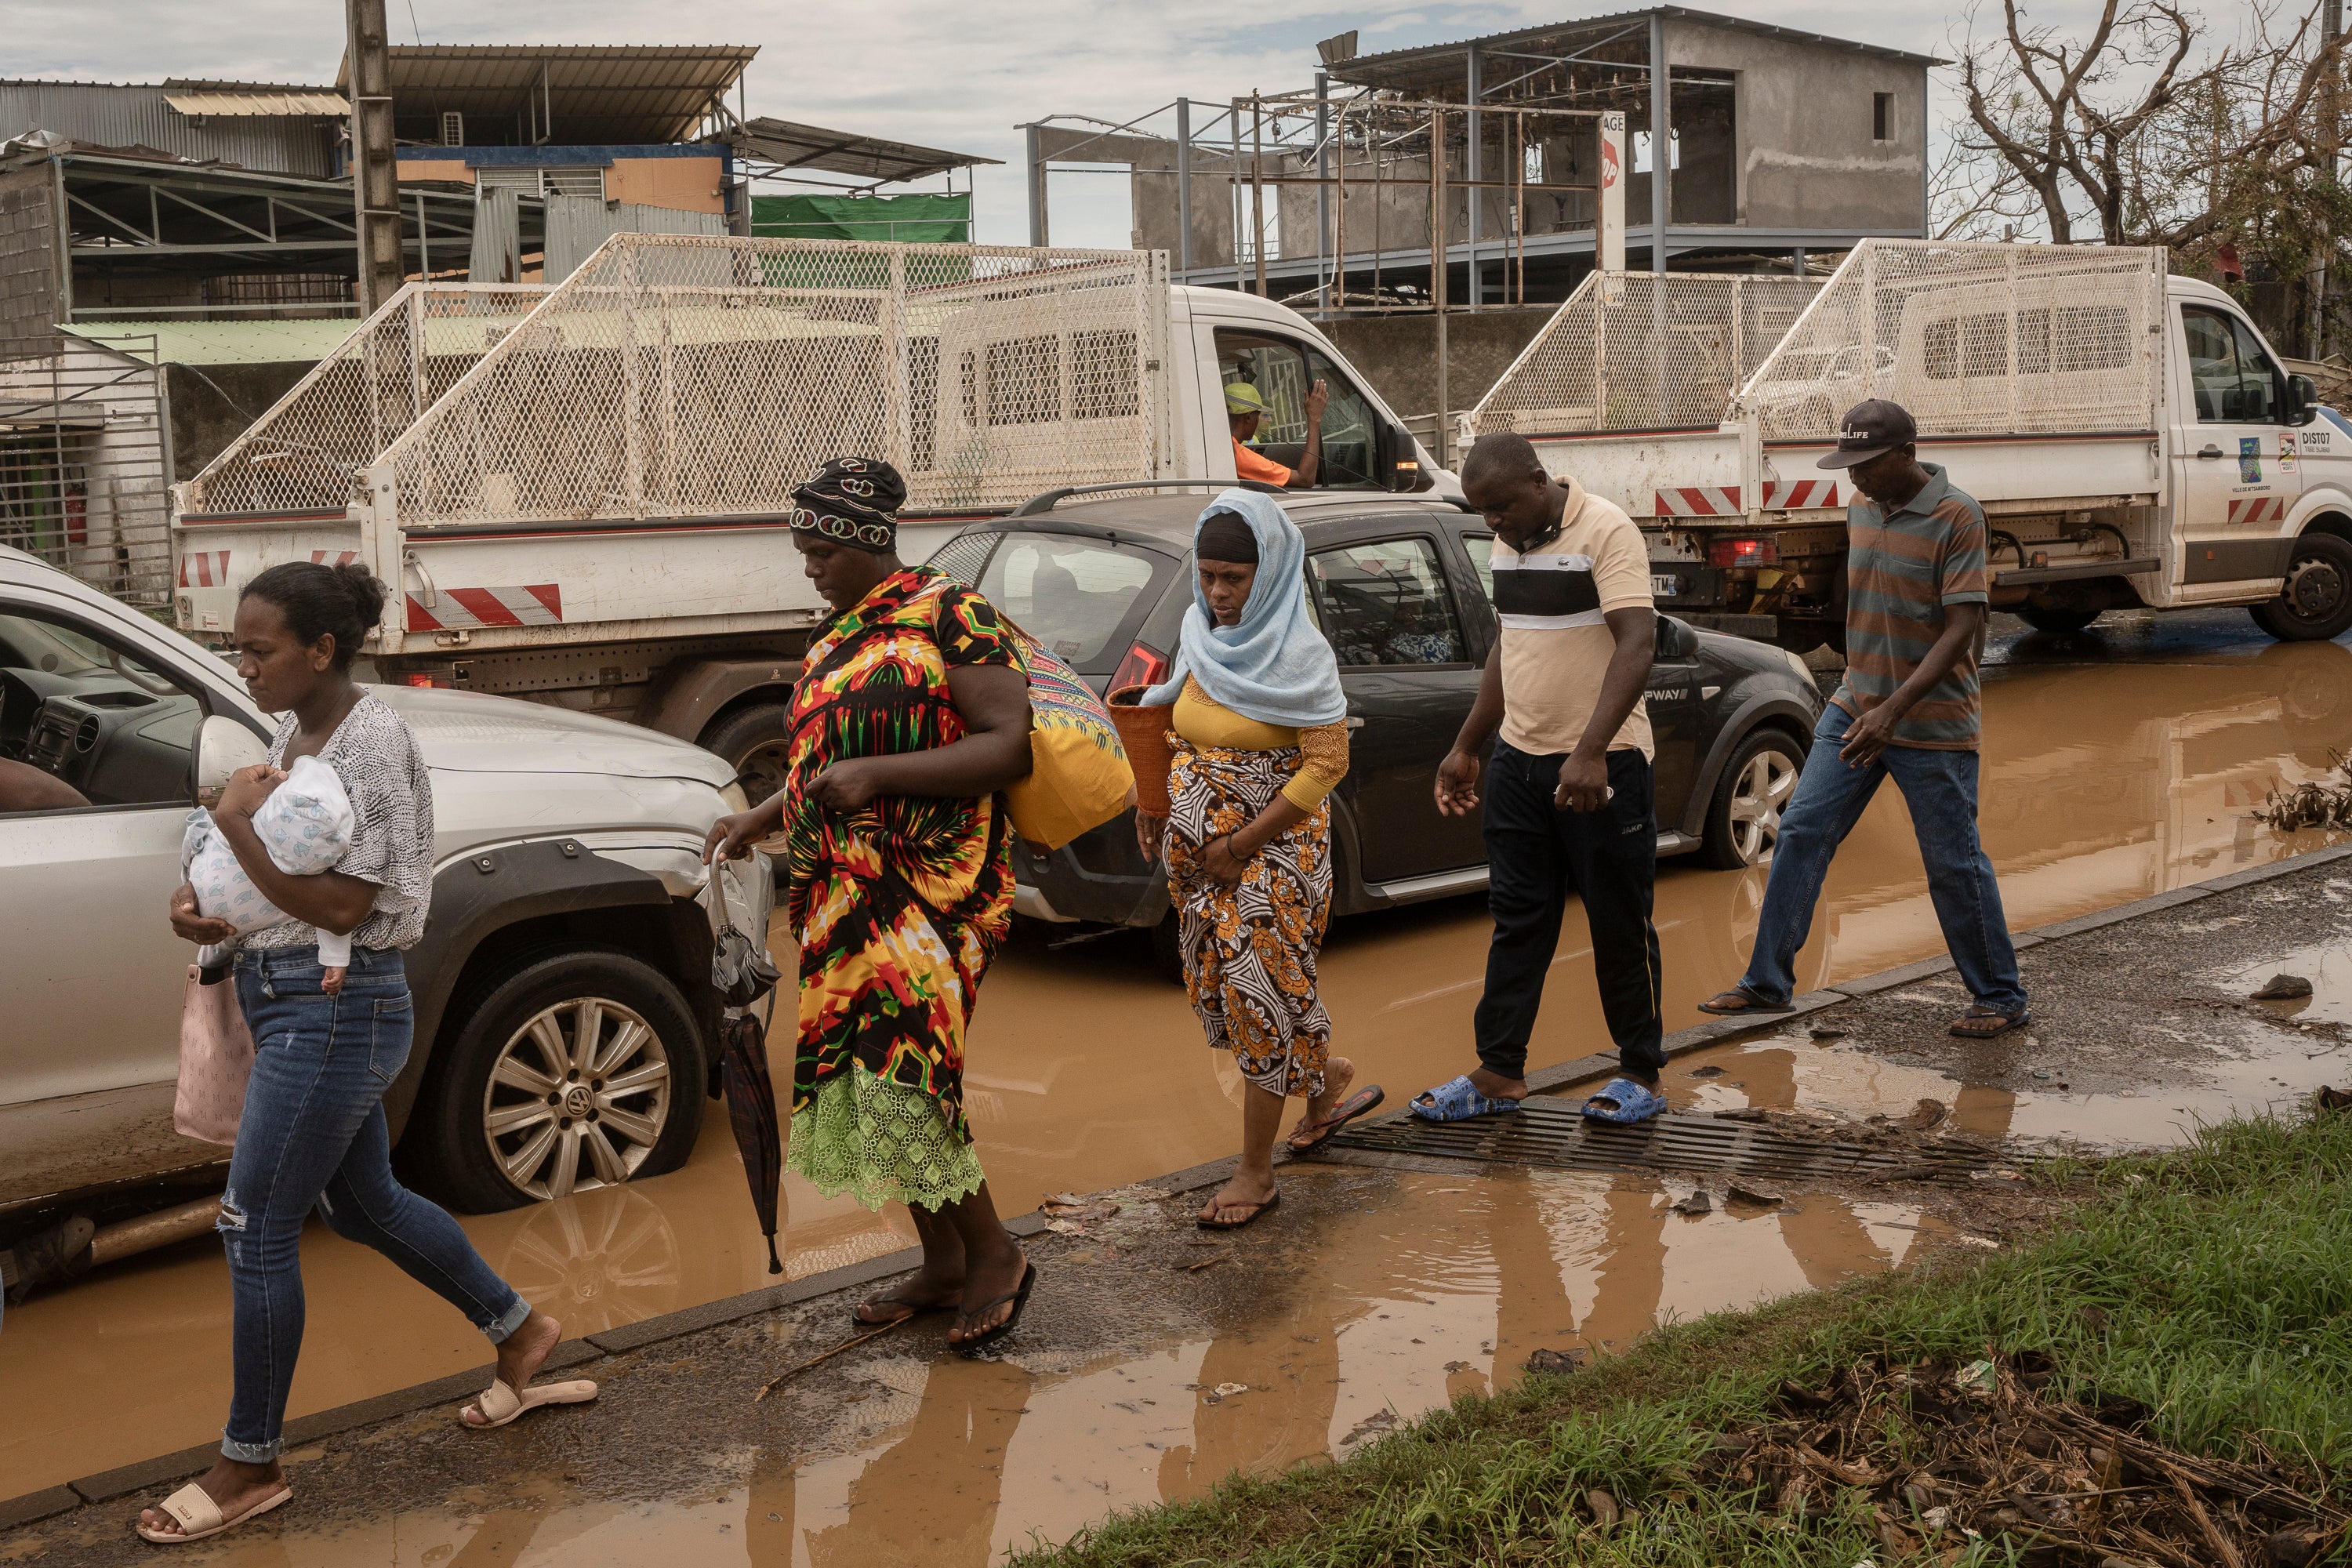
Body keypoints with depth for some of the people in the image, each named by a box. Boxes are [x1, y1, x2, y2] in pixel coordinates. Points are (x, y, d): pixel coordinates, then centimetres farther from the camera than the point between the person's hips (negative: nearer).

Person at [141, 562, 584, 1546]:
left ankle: (251, 1465, 12)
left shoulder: (371, 743, -19)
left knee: (256, 1230, -2)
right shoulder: (294, 733, 8)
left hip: (332, 1009, -10)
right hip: (292, 1002, 10)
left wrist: (238, 823, -20)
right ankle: (518, 1331, 38)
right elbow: (267, 861, 18)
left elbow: (340, 905, -21)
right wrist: (198, 897, -1)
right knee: (364, 1202, 21)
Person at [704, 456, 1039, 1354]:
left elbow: (1010, 746, -16)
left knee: (895, 1075, -15)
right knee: (860, 1073, 8)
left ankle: (994, 1253, 1)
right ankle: (943, 1264, 19)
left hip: (928, 890, -8)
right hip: (842, 893, 8)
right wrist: (761, 819, 17)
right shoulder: (836, 635, 18)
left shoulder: (950, 616, -8)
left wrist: (878, 776, -22)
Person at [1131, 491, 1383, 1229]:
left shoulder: (1298, 654, -15)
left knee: (1257, 988, -3)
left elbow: (1328, 760, -17)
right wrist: (1156, 807, 1)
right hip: (1198, 849, 7)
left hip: (1273, 849, -7)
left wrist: (1242, 842, -18)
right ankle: (1329, 1080, 37)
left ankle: (1256, 1173, 8)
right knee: (1220, 986, 13)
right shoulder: (1200, 637, 5)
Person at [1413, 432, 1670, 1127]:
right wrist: (1465, 747, 20)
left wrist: (1591, 752, -33)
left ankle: (1641, 1075, 16)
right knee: (1517, 921, 10)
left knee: (1620, 926, 3)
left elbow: (1637, 643, -24)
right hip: (1519, 759, 7)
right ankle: (1499, 1073, 17)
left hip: (1601, 765, -7)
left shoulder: (1605, 532, -15)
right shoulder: (1510, 544, 10)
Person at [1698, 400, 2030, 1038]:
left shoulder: (1957, 517, -16)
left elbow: (1962, 627, -20)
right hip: (1854, 707, 7)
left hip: (1932, 722, -6)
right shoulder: (1861, 509, 6)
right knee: (1802, 832, 2)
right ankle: (1767, 981, 9)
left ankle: (2002, 998, 18)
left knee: (1954, 863, 1)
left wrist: (1895, 709, -28)